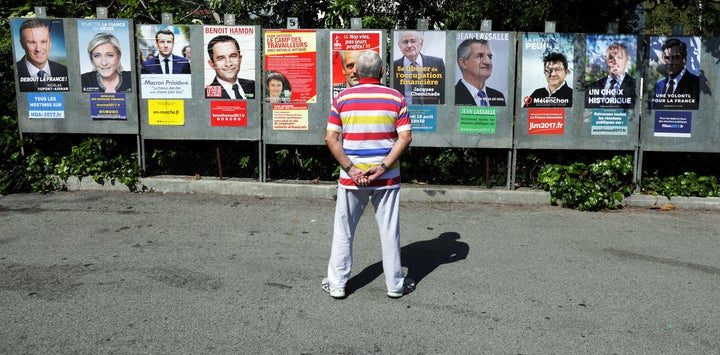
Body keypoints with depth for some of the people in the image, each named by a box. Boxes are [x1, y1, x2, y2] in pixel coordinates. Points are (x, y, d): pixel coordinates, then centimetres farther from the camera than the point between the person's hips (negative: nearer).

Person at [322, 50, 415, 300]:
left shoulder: (342, 98, -1)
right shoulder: (395, 98, -2)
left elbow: (331, 138, -6)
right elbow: (405, 137, -9)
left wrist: (351, 169, -9)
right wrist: (382, 167, -12)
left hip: (351, 177, 0)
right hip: (387, 178, 0)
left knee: (343, 231, 12)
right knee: (389, 231, 10)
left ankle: (337, 284, 19)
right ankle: (395, 284, 20)